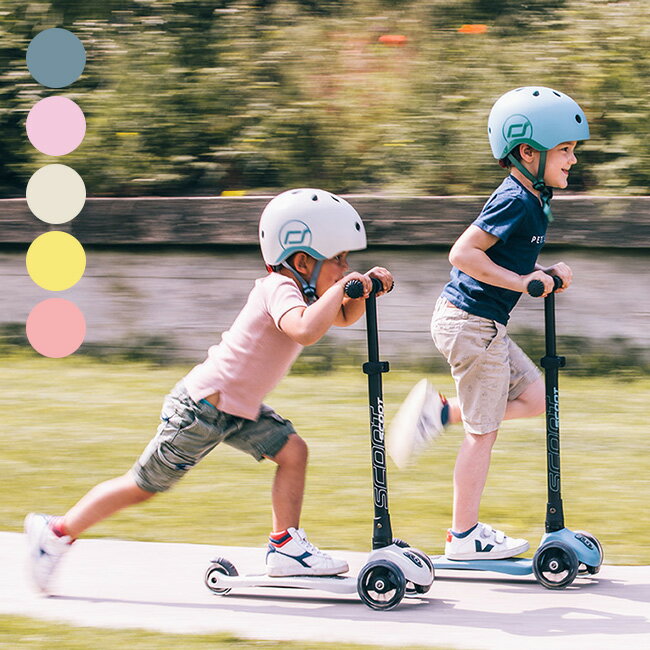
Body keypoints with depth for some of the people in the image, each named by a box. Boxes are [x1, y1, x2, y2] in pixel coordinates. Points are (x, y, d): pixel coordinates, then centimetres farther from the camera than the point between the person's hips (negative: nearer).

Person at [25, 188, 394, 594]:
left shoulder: (298, 291, 4)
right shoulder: (279, 290, -25)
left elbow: (344, 317, 17)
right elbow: (306, 331, -45)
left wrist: (365, 289, -3)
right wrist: (339, 289, -35)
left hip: (238, 408, 9)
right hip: (201, 408, -9)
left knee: (292, 451, -4)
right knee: (144, 486, 2)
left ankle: (286, 545, 2)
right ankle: (57, 532, 15)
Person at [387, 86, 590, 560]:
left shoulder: (534, 201, 10)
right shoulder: (514, 201, -20)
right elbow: (463, 253, -25)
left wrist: (546, 275, 4)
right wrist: (520, 281, -23)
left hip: (484, 325, 9)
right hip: (472, 322, -9)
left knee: (535, 399, 13)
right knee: (483, 431, 0)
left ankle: (440, 412, 13)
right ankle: (464, 536, 9)